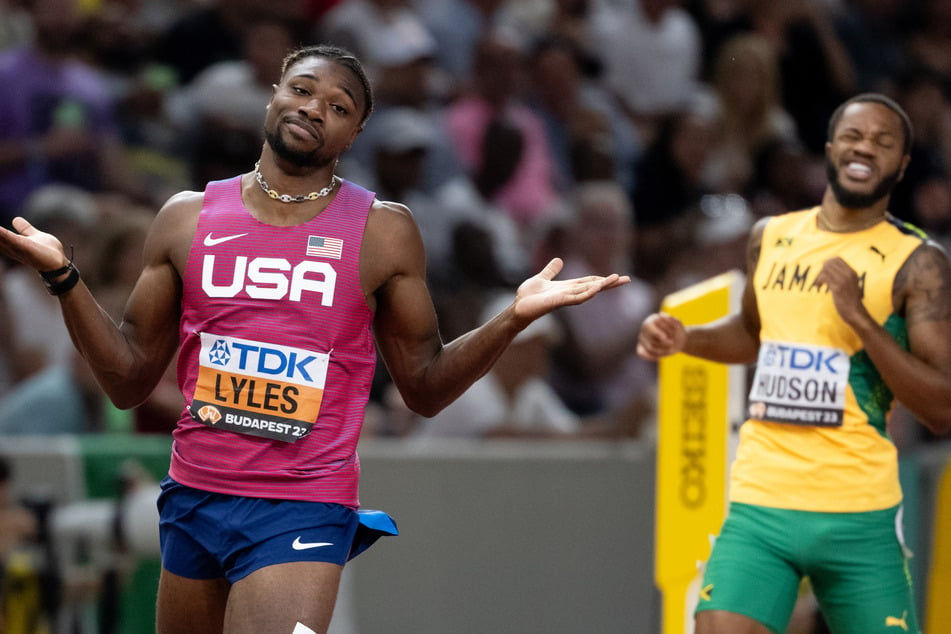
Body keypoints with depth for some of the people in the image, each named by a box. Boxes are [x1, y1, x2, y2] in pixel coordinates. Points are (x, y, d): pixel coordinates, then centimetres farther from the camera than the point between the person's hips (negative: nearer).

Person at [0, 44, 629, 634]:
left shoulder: (383, 231, 1)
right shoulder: (188, 219, 7)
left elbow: (424, 387, 5)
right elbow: (130, 381, 9)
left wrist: (513, 319, -9)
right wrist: (65, 277, -2)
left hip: (304, 511, -4)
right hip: (194, 501, 4)